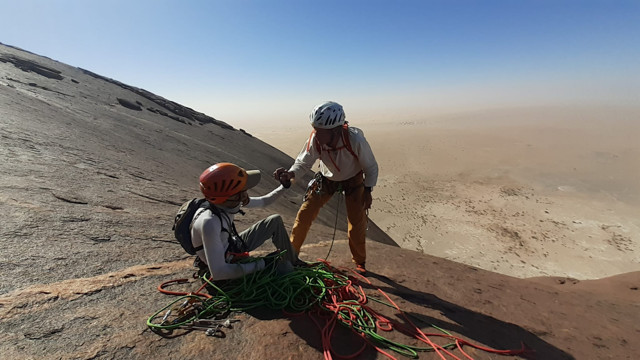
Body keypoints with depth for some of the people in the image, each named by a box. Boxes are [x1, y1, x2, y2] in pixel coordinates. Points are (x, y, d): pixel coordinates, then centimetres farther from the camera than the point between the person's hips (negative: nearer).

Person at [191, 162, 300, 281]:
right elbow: (218, 273, -41)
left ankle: (294, 263, 20)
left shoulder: (227, 202, -16)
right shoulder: (209, 222, -40)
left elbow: (262, 202, 2)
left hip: (232, 247, 8)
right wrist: (261, 264, -35)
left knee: (275, 221, 5)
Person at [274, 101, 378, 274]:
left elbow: (371, 167, -18)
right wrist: (290, 174, -37)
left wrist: (367, 191, -18)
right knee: (304, 214, -4)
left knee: (357, 222, -3)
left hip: (353, 180, -1)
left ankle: (359, 262, 24)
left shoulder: (355, 140, -36)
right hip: (327, 179, 2)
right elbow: (303, 162, -17)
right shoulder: (315, 140, -31)